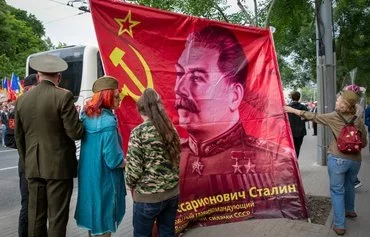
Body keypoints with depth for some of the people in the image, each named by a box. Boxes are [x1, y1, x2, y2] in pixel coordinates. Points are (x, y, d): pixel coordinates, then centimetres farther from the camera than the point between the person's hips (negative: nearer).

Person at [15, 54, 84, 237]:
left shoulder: (22, 100, 5)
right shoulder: (63, 96, -12)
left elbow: (19, 138, 11)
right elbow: (75, 133, -15)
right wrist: (79, 120, 6)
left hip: (33, 167, 5)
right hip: (59, 166, -5)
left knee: (35, 215, 15)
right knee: (57, 216, 4)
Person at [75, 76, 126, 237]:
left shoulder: (87, 116, 2)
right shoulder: (107, 122, -24)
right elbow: (113, 160, -24)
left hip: (88, 176, 8)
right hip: (103, 180, -8)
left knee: (93, 216, 24)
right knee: (103, 222, 9)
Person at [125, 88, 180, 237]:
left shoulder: (139, 132, -14)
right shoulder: (171, 129, 3)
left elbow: (134, 168, -15)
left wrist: (131, 184, 4)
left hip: (147, 196, -5)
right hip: (172, 193, 6)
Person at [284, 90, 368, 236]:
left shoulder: (334, 117, -9)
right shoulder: (359, 120, 2)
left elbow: (313, 117, -2)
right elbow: (364, 143, 7)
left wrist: (292, 110, 5)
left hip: (338, 158, -5)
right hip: (355, 160, 5)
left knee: (337, 191, 3)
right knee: (349, 186, 27)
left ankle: (339, 225, 4)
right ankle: (350, 210, 47)